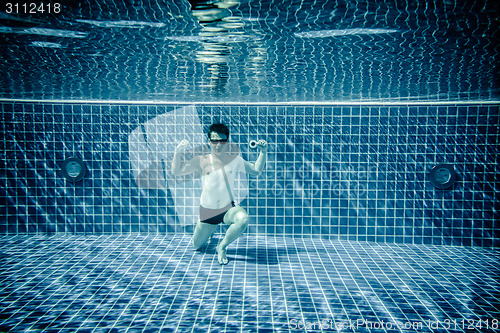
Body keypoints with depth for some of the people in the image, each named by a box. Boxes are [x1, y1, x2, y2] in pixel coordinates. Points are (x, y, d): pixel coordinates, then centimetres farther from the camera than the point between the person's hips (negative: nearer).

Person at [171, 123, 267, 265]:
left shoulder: (234, 159, -2)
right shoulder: (201, 161, -6)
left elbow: (256, 170, 7)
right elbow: (176, 171, -8)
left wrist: (263, 152, -5)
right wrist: (178, 151, -22)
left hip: (229, 209, 0)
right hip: (207, 211, 1)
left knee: (243, 220, -35)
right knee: (196, 245, 13)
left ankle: (222, 247, -8)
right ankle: (207, 231, 50)